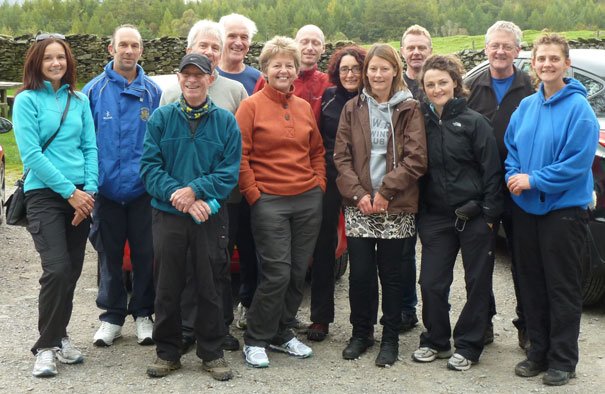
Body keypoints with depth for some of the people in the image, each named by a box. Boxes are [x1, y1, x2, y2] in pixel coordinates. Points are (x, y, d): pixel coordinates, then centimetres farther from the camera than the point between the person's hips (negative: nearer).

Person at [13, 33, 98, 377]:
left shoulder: (79, 100, 11)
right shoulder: (27, 100, -3)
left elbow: (90, 148, 8)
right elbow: (31, 154, -10)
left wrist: (89, 190, -6)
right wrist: (69, 191, -14)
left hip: (80, 195, 5)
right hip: (44, 195, -5)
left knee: (73, 270, 8)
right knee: (57, 269, -15)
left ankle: (60, 334, 26)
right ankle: (47, 346, -1)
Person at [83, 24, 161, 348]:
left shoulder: (152, 92, 3)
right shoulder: (94, 90, 1)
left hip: (143, 188, 0)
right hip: (107, 188, 0)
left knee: (145, 254, 7)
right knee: (109, 254, 9)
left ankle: (143, 314, 22)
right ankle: (112, 316, 22)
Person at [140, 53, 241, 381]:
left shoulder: (226, 121, 2)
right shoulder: (161, 118, 2)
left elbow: (229, 171, -5)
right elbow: (150, 167, -5)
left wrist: (195, 190, -18)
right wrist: (179, 196, -17)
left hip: (210, 216, 0)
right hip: (167, 215, 0)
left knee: (209, 287, 8)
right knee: (167, 287, 9)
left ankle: (212, 353, 21)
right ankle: (167, 352, 22)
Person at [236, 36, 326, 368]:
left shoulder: (304, 107, 12)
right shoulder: (251, 106, -2)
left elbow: (317, 150, 21)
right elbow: (240, 156, -6)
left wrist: (319, 184, 9)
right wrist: (253, 194, -9)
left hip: (308, 200, 5)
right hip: (269, 201, -5)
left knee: (298, 272, 8)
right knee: (277, 274, -8)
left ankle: (281, 333, 25)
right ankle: (255, 340, 8)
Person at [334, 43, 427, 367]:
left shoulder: (408, 109, 1)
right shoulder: (352, 109, 8)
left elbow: (416, 159, -7)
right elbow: (340, 157, 3)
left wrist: (385, 191, -13)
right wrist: (358, 193, -9)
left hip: (396, 207, -2)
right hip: (358, 206, 2)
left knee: (391, 273, 6)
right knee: (359, 273, 3)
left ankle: (390, 338, 20)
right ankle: (361, 333, 22)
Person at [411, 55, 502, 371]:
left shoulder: (473, 122, -6)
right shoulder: (422, 122, 5)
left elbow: (491, 169, -7)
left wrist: (489, 214, -11)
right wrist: (419, 214, 6)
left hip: (474, 216, -3)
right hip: (436, 216, 3)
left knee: (477, 284, 5)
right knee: (431, 283, 4)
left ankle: (467, 346, 19)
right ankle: (436, 341, 22)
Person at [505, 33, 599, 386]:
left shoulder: (578, 108, -11)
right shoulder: (526, 106, 8)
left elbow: (578, 162, -17)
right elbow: (512, 149, 14)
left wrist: (533, 180, -16)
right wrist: (514, 176, -6)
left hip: (564, 209, -6)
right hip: (526, 208, 6)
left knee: (562, 288, 3)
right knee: (532, 284, 13)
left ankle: (563, 360, 14)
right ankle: (538, 352, 26)